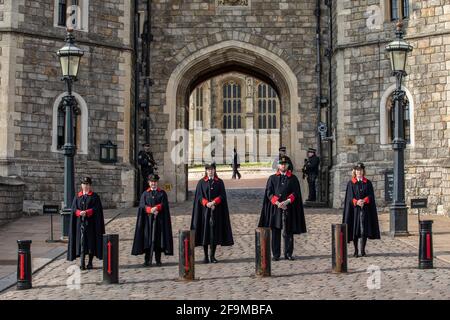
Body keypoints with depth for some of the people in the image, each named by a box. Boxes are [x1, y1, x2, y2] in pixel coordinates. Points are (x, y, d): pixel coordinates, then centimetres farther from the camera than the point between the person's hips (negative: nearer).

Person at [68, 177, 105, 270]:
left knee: (91, 241, 1)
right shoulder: (77, 197, 12)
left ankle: (90, 262, 11)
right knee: (81, 242, -5)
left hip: (91, 223, -2)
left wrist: (86, 212, -20)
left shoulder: (94, 196, 3)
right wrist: (80, 213, -15)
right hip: (80, 223, 2)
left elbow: (96, 209, -6)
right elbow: (74, 208, 5)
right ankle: (82, 263, -9)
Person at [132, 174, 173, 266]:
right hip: (148, 219, 0)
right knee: (148, 238, -2)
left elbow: (164, 205, -3)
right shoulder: (145, 194, 10)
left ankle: (158, 260, 5)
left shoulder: (162, 193, 8)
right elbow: (142, 206, 0)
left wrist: (156, 208, -21)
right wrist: (151, 210, -17)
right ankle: (147, 260, 2)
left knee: (158, 238, -1)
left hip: (159, 219, 0)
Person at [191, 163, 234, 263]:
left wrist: (214, 202, -16)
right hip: (205, 210, 0)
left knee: (215, 232, 0)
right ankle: (206, 256, 6)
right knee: (205, 232, -1)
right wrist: (207, 203, -16)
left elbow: (222, 196, 0)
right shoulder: (201, 182, 6)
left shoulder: (219, 182, 7)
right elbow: (199, 196, 0)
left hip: (216, 210, 1)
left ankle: (212, 256, 8)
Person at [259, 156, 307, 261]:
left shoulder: (293, 178, 9)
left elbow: (295, 193, 1)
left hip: (289, 208, 0)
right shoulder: (272, 178, 10)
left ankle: (288, 253, 9)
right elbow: (269, 193, 3)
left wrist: (286, 202, -15)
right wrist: (277, 203, -12)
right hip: (275, 208, 0)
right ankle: (276, 254, 5)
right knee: (275, 232, 0)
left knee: (288, 232, 1)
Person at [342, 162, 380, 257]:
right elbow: (350, 197, -1)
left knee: (364, 229, -3)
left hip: (365, 209, 0)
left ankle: (362, 250, 1)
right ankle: (356, 250, 8)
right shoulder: (351, 183, 6)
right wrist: (356, 202, -19)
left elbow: (371, 196, 0)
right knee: (354, 229, 0)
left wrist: (364, 201, -18)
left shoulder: (368, 183, 8)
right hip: (354, 209, 0)